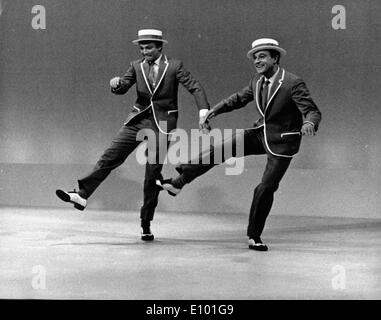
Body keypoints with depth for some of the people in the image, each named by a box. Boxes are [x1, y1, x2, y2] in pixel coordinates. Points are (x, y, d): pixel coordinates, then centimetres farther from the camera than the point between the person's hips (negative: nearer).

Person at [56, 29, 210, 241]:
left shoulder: (174, 66, -3)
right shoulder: (137, 66, 6)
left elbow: (195, 87, -8)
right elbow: (123, 88, 0)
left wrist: (204, 112, -23)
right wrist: (116, 84, -26)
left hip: (162, 123, -3)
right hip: (138, 119, 3)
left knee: (154, 172, 2)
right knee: (111, 157, -11)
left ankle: (146, 224, 12)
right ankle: (82, 195, -12)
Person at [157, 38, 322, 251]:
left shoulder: (293, 84, -21)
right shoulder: (258, 81, 0)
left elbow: (314, 112, -24)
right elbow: (239, 98, 16)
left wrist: (310, 124, -48)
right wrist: (215, 110, 4)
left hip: (282, 142, -5)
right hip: (260, 133, 6)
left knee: (267, 188, -3)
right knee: (220, 150, -8)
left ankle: (255, 236, 14)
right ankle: (178, 183, 0)